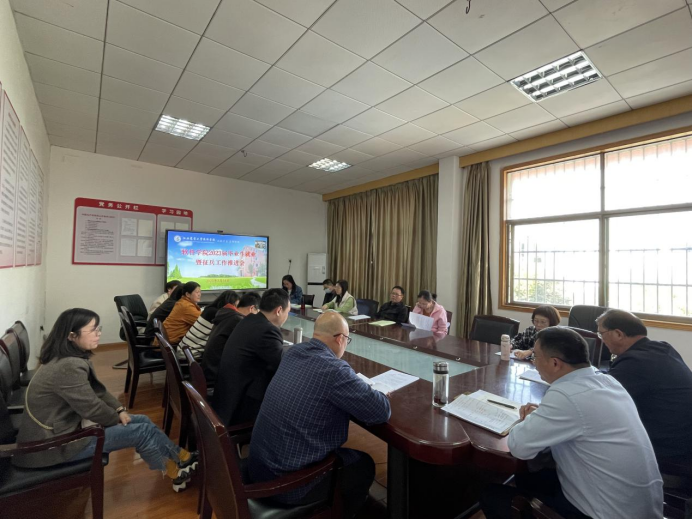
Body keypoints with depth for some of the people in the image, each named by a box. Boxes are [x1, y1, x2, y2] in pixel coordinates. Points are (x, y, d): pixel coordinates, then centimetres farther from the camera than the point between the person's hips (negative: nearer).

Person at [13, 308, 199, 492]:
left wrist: (120, 410, 0)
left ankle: (182, 458, 15)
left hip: (63, 426, 9)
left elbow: (97, 391, 10)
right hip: (55, 442, -9)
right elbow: (92, 408, -23)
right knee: (142, 431, -8)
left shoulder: (69, 358, 2)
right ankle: (177, 472, 12)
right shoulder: (69, 367, -31)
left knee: (142, 421, 5)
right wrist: (119, 418, -5)